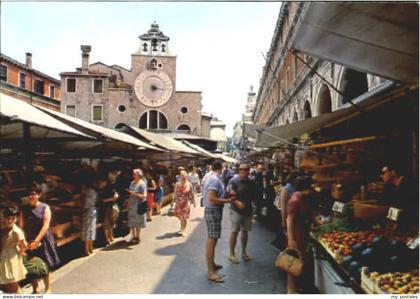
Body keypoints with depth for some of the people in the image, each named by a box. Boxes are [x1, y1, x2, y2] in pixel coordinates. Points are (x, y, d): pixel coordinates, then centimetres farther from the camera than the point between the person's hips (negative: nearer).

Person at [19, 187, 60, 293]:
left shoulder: (45, 208, -8)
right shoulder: (24, 209, 1)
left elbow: (46, 226, -14)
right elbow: (21, 226, 0)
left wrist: (37, 241, -21)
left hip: (43, 240, -2)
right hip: (29, 242, 2)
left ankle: (47, 289, 26)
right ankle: (35, 288, 30)